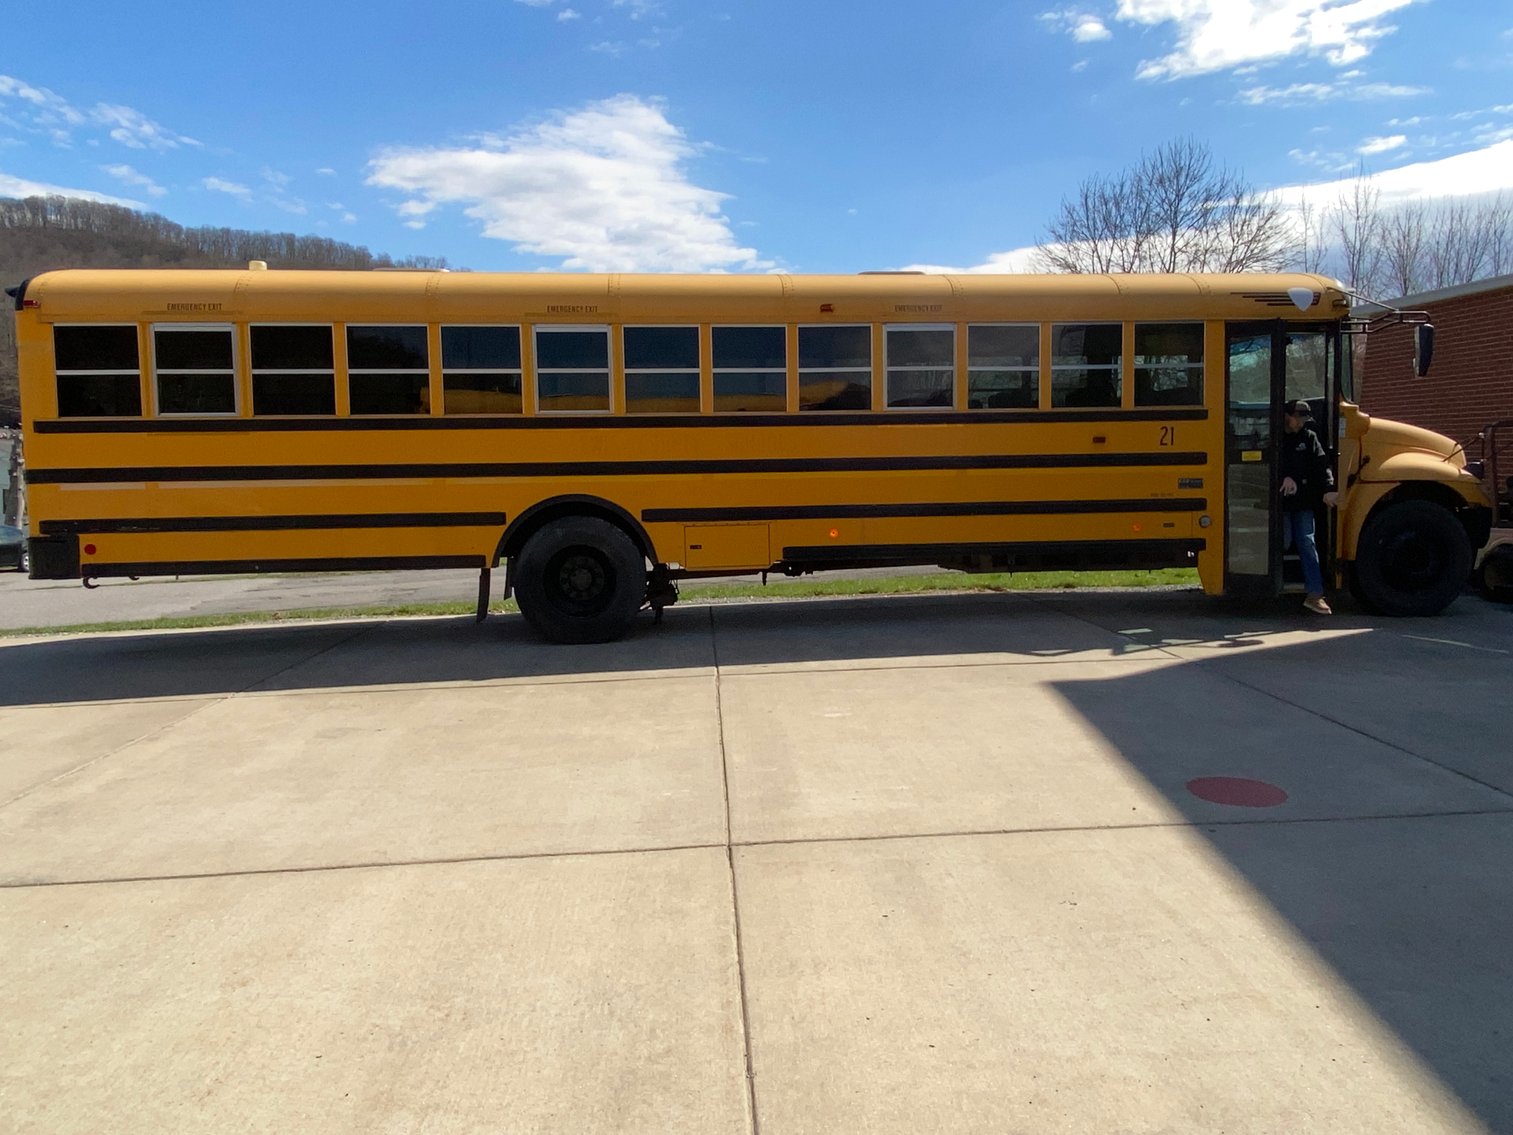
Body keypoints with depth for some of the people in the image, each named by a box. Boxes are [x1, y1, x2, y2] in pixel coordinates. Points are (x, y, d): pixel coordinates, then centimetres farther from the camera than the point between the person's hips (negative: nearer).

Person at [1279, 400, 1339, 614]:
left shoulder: (1309, 438, 9)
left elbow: (1322, 465, 0)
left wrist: (1327, 489, -16)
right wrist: (1284, 477, -32)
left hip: (1303, 501, 3)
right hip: (1280, 500, -3)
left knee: (1307, 543, -1)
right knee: (1283, 541, -3)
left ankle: (1315, 594, -3)